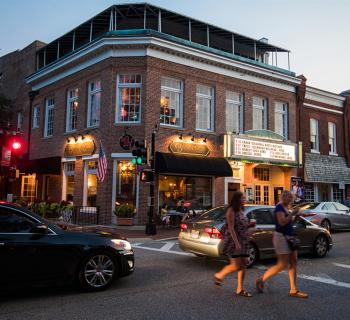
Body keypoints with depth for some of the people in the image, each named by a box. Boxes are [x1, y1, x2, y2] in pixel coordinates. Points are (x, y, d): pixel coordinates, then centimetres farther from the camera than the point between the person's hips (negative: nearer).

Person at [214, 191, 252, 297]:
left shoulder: (241, 211, 15)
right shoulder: (231, 211, -11)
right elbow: (231, 228, -18)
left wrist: (250, 225, 7)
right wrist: (236, 242, -24)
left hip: (243, 241, 9)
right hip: (233, 241, -8)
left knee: (243, 265, 5)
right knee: (236, 265, -10)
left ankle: (240, 289, 12)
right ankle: (219, 276, 13)